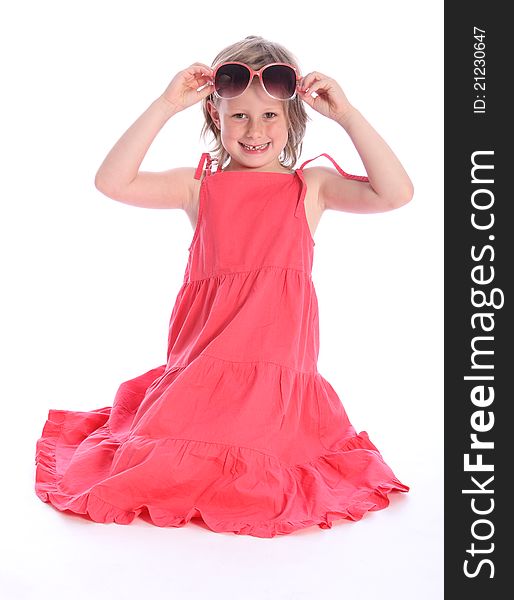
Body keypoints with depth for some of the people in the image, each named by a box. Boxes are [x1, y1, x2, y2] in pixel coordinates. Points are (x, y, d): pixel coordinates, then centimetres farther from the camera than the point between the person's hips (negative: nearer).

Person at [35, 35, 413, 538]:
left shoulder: (312, 186, 8)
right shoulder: (198, 185, 8)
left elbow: (396, 193, -5)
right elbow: (112, 182, -5)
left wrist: (346, 115, -7)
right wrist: (166, 106, -8)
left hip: (280, 362, 0)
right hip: (207, 362, 1)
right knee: (169, 471, -7)